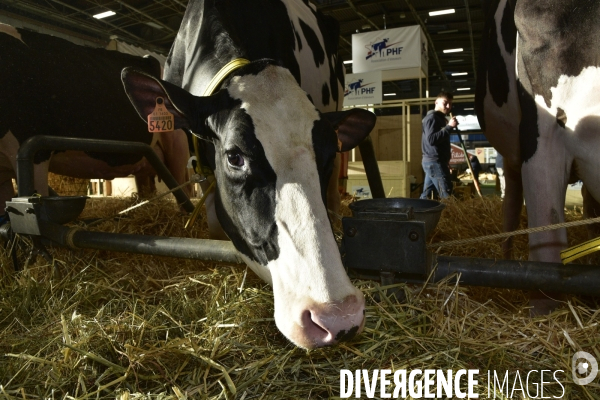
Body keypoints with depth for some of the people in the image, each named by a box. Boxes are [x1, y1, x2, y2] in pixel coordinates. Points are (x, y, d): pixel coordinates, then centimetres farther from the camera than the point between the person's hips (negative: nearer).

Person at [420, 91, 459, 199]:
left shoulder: (440, 118, 21)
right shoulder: (432, 117, -10)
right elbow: (431, 139, -25)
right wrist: (449, 127, -24)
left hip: (432, 161, 10)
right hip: (434, 161, -10)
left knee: (426, 194, 11)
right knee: (446, 195, -12)